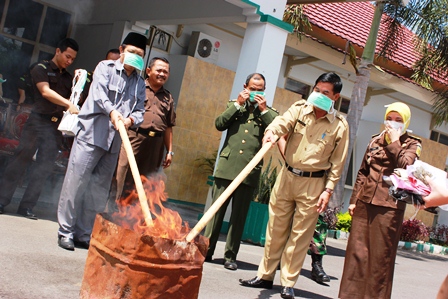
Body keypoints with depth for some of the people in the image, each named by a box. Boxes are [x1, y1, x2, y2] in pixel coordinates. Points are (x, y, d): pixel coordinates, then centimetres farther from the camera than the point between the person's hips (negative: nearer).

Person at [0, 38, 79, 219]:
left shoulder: (67, 77, 18)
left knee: (44, 166, -1)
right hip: (38, 120, -5)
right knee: (21, 160, -5)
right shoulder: (41, 69, 1)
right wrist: (68, 104, -26)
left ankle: (27, 206, 4)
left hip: (57, 125, 5)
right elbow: (45, 91, -15)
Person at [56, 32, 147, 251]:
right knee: (76, 182, -6)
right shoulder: (105, 67, 3)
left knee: (99, 189, 6)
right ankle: (66, 231, 3)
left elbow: (140, 111, 8)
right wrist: (111, 111, -33)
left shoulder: (139, 83, 16)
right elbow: (99, 92, -15)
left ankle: (85, 234, 13)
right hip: (92, 134, -4)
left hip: (115, 142, 5)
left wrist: (130, 120, -16)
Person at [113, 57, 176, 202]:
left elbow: (168, 127, 19)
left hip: (156, 145, 4)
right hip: (133, 138, -4)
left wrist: (169, 151, 16)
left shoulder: (168, 98, 19)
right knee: (123, 179, -7)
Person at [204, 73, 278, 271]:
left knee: (239, 216, 4)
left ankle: (230, 256, 10)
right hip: (227, 167, 1)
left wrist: (264, 110, -5)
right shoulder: (234, 105, 16)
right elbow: (219, 124, 2)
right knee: (216, 210, 3)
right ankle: (206, 250, 10)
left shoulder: (269, 113, 12)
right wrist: (238, 104, -2)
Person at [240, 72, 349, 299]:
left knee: (300, 234, 2)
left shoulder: (340, 125, -3)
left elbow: (337, 162, -2)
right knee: (276, 228, 9)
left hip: (313, 183, -2)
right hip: (287, 176, 2)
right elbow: (283, 121, -19)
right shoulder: (300, 108, 1)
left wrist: (328, 190, -8)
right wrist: (272, 131, -41)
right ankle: (265, 275, 20)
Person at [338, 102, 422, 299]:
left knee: (381, 256, 0)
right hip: (365, 202, 4)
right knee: (357, 251, 5)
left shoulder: (412, 145, 4)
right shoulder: (376, 140, 14)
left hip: (389, 206, -3)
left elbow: (405, 167, -15)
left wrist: (394, 143, -9)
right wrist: (353, 199, 11)